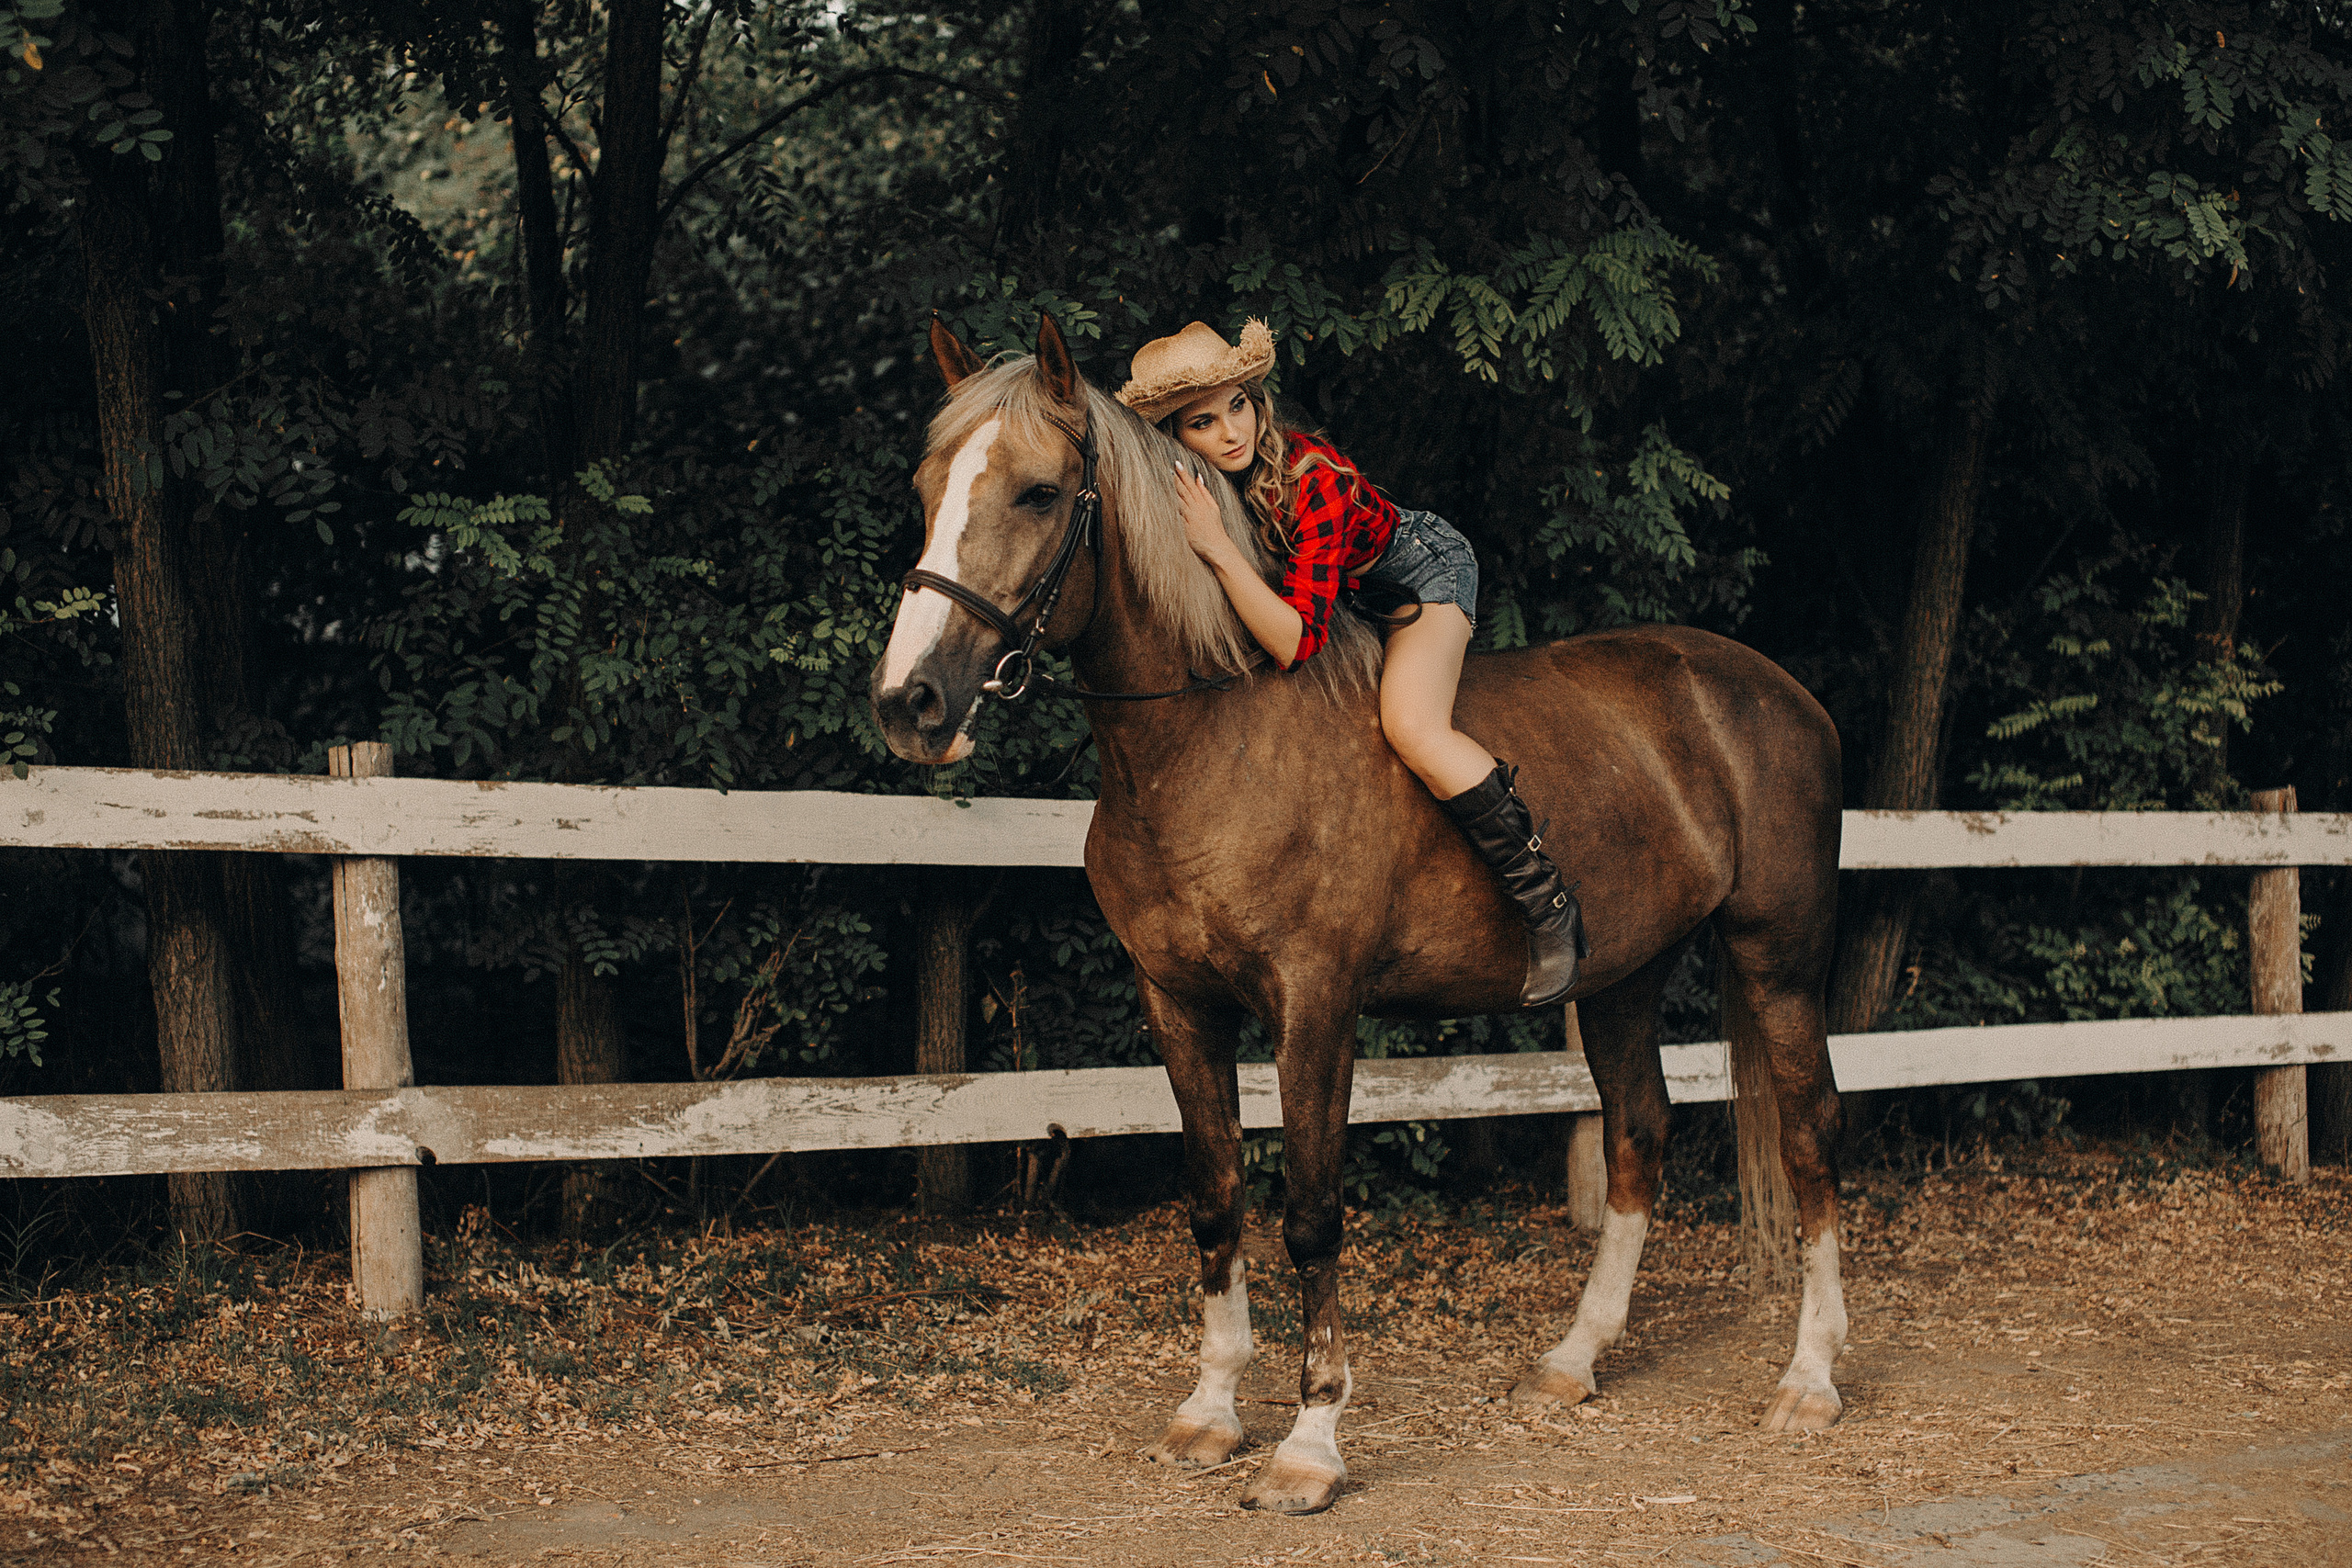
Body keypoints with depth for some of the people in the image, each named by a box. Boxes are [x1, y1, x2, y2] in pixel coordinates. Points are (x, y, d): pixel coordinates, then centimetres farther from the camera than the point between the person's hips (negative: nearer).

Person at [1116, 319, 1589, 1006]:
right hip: (1349, 592, 8)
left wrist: (1218, 548, -51)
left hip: (1423, 569, -7)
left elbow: (1296, 641, -44)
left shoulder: (1311, 479, -38)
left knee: (1412, 728, -31)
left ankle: (1549, 907, -23)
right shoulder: (1179, 489, -20)